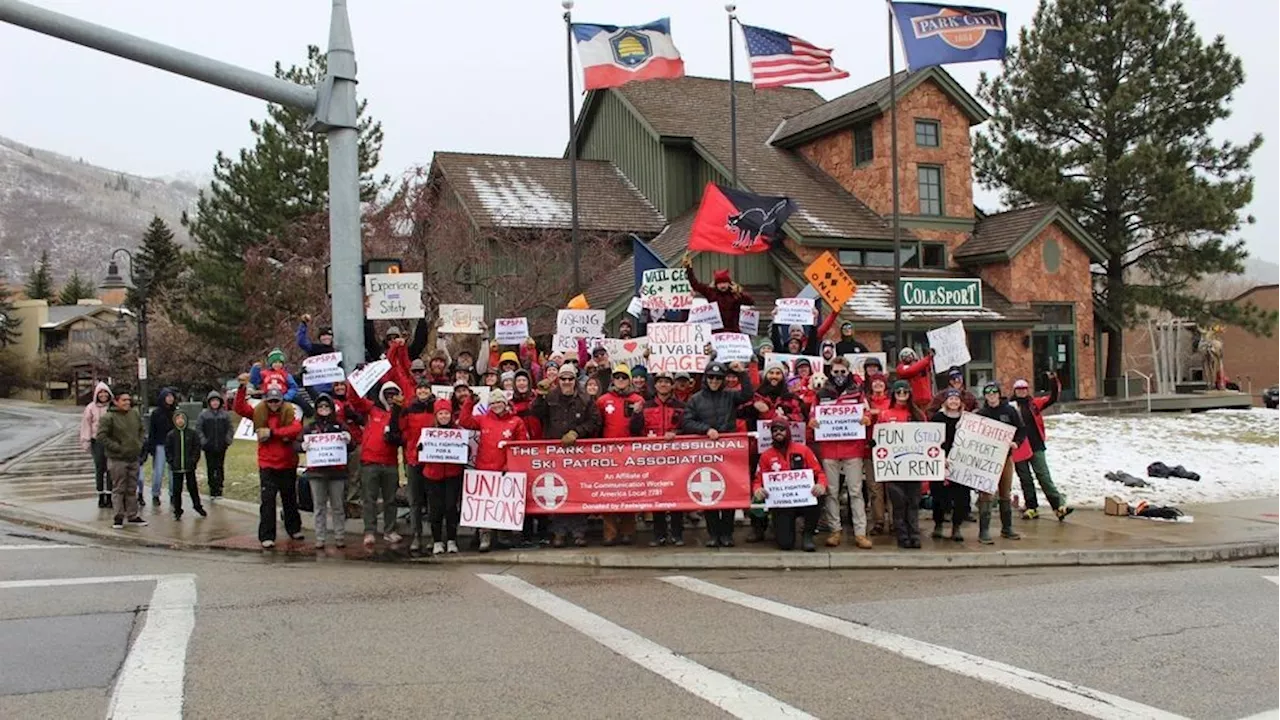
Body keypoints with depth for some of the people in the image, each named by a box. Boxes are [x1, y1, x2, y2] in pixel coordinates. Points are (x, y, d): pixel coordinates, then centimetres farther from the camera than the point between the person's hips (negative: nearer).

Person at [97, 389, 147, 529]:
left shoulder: (135, 414, 8)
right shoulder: (108, 417, -12)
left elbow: (141, 431, 22)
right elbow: (101, 436, -16)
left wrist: (139, 445, 9)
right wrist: (116, 447, -17)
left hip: (133, 458, 6)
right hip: (117, 460, -6)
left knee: (132, 489, 12)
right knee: (118, 489, -2)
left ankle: (132, 516, 20)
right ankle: (118, 517, 5)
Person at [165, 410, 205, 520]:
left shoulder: (192, 433, 0)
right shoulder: (171, 435, 0)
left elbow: (197, 447, 2)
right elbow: (167, 449, 4)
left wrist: (194, 460, -7)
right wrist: (171, 461, -6)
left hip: (190, 467, 0)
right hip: (176, 468, 0)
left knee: (192, 487, 9)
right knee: (176, 489, 4)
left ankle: (197, 506, 24)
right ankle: (177, 510, 13)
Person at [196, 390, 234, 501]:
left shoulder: (225, 414, 3)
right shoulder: (203, 414, -1)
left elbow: (230, 428, 9)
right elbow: (198, 429, 0)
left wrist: (228, 440, -3)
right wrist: (203, 440, -8)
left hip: (221, 447, 1)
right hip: (209, 447, -1)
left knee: (220, 468, 1)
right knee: (210, 469, 4)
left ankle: (219, 488, 7)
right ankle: (212, 490, 10)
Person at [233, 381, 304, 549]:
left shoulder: (289, 413, -3)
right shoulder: (259, 413, 2)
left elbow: (297, 428, -22)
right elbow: (239, 408, -8)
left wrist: (272, 432, -26)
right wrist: (243, 388, -19)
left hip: (287, 464, 1)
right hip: (267, 465, 0)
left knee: (290, 498, 15)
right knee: (267, 500, -6)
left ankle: (294, 529, 32)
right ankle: (267, 536, -2)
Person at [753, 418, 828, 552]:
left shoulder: (803, 450, 4)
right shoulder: (766, 455, 5)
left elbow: (819, 472, 2)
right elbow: (758, 480, 6)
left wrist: (821, 485, -21)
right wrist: (757, 490, -19)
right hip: (781, 503, -1)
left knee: (818, 495, -36)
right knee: (785, 544, -20)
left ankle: (807, 535, -9)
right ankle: (786, 524, 22)